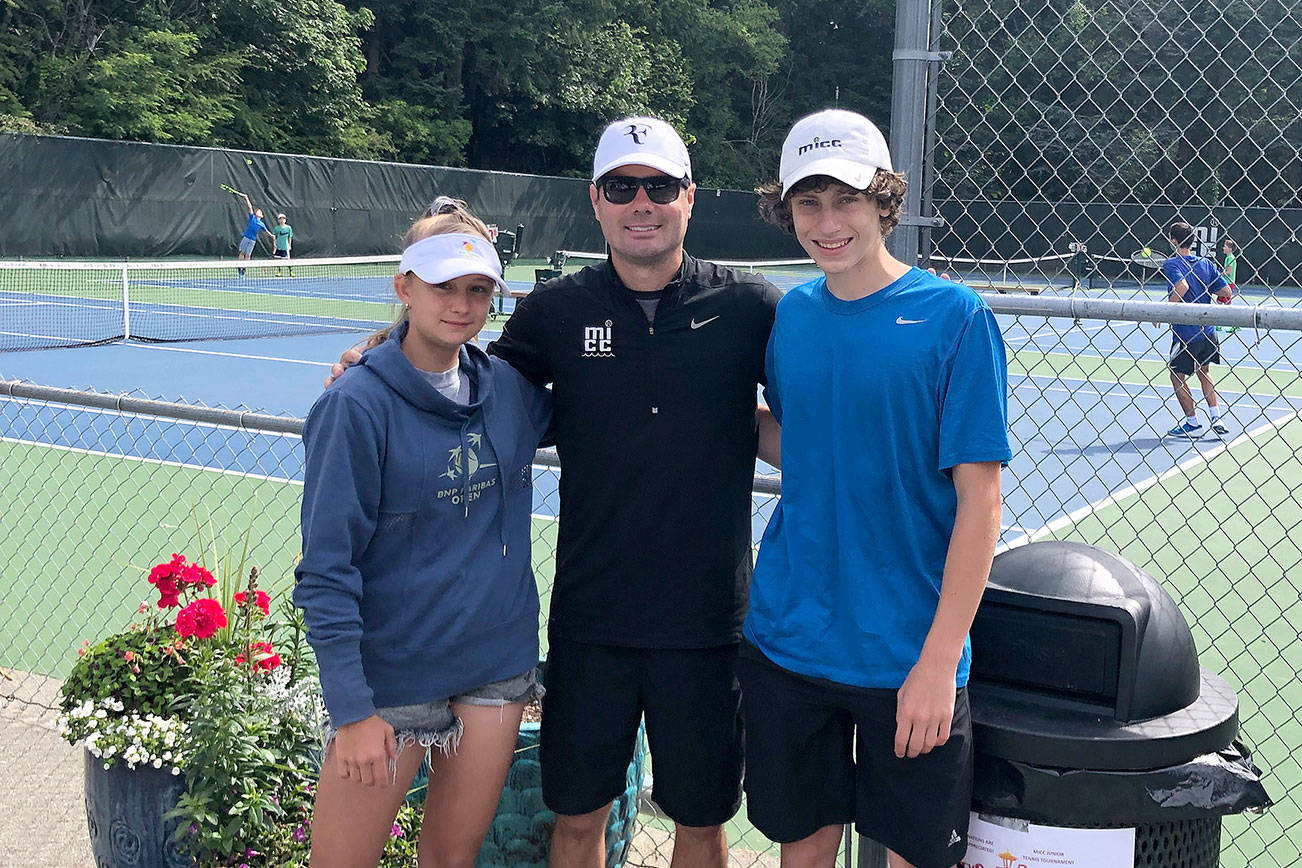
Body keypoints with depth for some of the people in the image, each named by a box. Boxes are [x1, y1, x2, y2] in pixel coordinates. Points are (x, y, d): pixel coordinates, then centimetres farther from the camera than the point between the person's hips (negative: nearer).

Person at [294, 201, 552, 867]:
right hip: (390, 677, -4)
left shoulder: (510, 387, 1)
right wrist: (350, 709, -16)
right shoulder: (356, 405, -14)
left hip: (499, 663, 4)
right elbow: (326, 573, -13)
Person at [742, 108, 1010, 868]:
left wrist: (938, 660, -15)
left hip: (910, 659, -3)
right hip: (788, 645, 4)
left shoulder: (955, 317, -10)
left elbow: (979, 499, -12)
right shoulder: (793, 313, 4)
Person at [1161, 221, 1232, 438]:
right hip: (1208, 331, 7)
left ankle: (1192, 423, 13)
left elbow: (1182, 285, -29)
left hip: (1185, 333, -7)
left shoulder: (1171, 263, -11)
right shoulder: (1206, 263, 7)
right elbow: (1226, 292, 5)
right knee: (1204, 372, 25)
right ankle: (1216, 418, 19)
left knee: (1177, 376, 11)